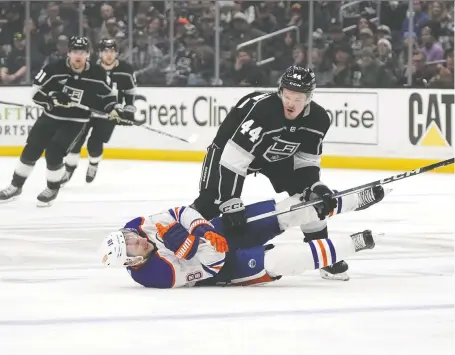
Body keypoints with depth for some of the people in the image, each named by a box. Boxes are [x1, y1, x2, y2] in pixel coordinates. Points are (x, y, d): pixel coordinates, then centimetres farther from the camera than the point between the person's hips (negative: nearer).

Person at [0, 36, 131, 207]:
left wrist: (115, 109, -9)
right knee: (31, 150, 3)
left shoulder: (97, 74, -11)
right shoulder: (54, 69, -15)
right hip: (50, 117, 2)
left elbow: (106, 95, 6)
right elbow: (36, 92, -12)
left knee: (54, 152, -17)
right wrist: (52, 98, -28)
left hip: (75, 122, -2)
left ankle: (52, 189, 6)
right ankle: (16, 186, 21)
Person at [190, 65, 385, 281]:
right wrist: (231, 203, -42)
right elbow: (232, 160, -40)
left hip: (278, 155, 5)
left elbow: (307, 161, -6)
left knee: (308, 196, -9)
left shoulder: (318, 120, -21)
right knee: (211, 201, -21)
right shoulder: (260, 110, -40)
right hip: (230, 148, -5)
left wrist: (316, 187, -25)